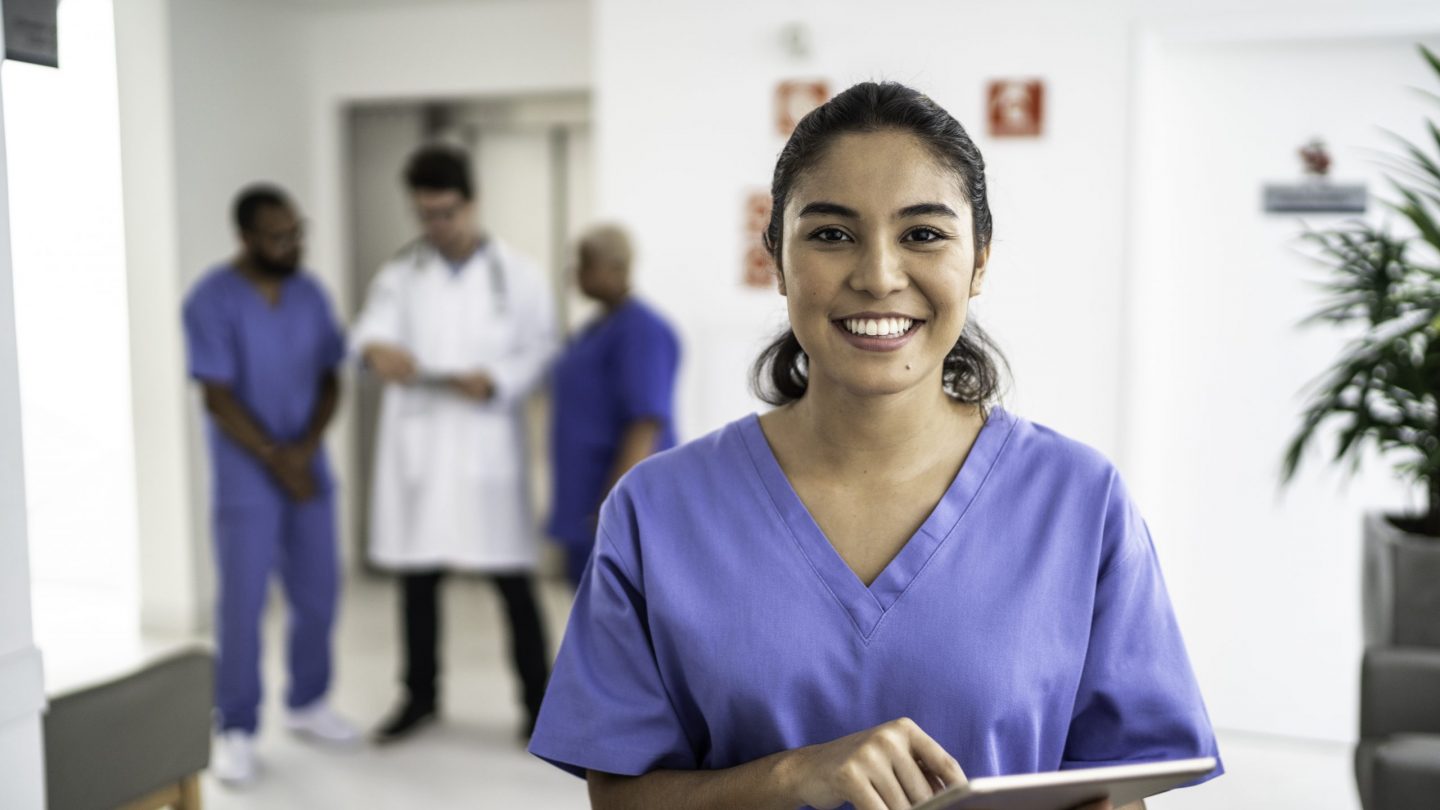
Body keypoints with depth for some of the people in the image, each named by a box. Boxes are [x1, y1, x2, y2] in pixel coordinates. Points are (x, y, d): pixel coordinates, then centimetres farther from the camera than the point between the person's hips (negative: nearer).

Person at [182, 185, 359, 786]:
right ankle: (236, 731, 13)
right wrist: (275, 460, -13)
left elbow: (329, 380, 5)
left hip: (309, 469, 5)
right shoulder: (212, 301, -11)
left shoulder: (309, 293, 4)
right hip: (245, 478, -5)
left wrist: (306, 448, -10)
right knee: (243, 603, 0)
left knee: (318, 593, 11)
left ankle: (307, 703, 29)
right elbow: (218, 399, -13)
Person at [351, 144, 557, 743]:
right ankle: (421, 695, 28)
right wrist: (377, 348, -34)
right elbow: (373, 327, -10)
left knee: (512, 578, 1)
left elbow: (541, 350, 0)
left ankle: (538, 699, 15)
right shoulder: (400, 275, 7)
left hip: (487, 445, -2)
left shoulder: (516, 274, 2)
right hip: (417, 446, 3)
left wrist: (496, 382, -18)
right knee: (417, 576, 11)